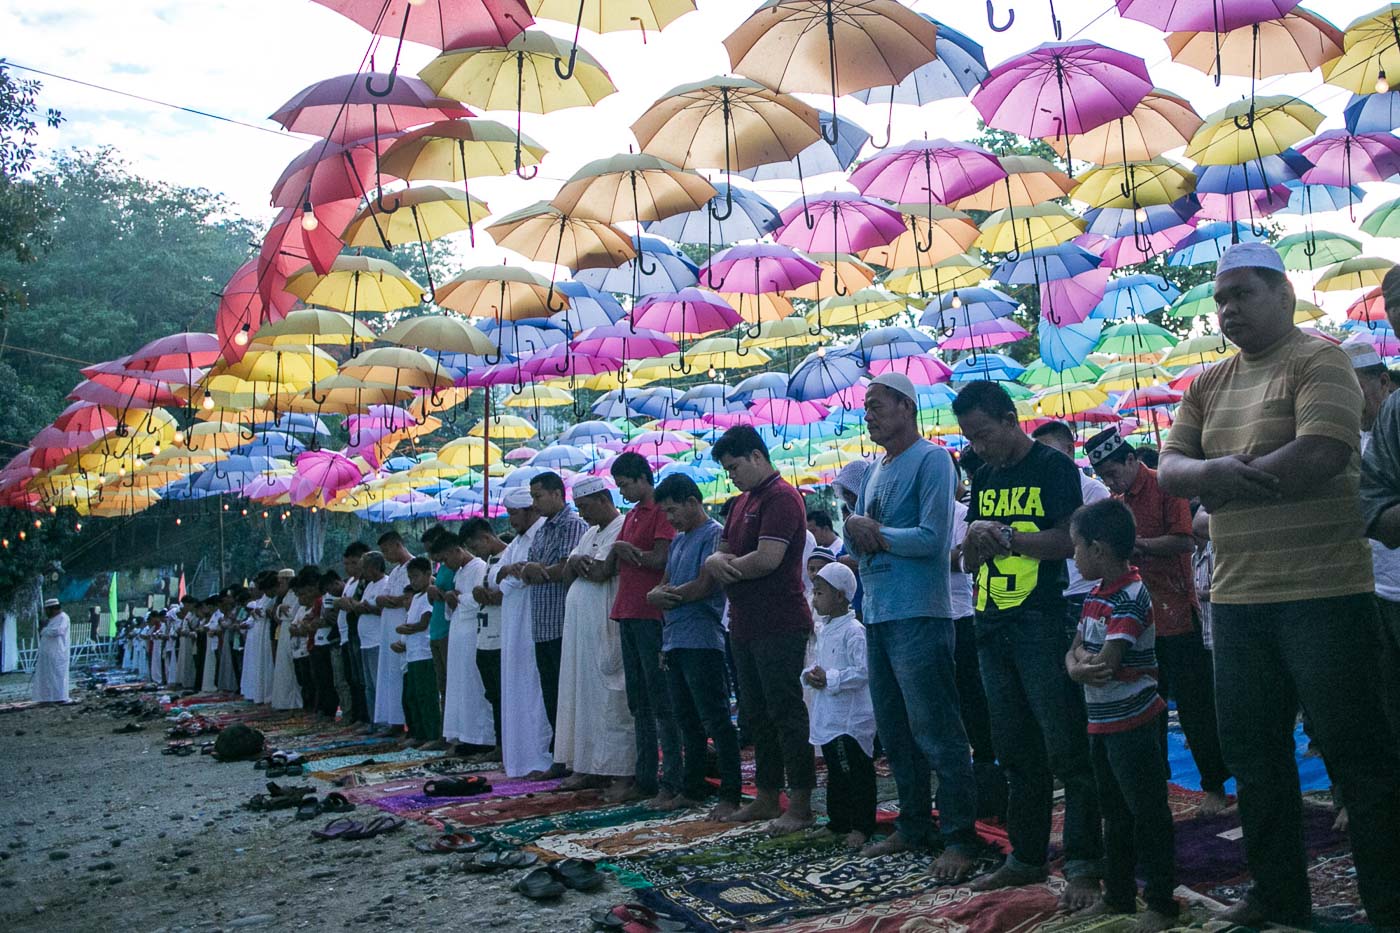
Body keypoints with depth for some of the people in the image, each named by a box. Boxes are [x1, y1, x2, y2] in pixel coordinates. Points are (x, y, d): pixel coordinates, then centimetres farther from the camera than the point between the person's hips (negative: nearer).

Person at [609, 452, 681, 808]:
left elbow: (659, 560, -17)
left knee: (660, 702, -7)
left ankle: (670, 784, -4)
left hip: (651, 615, -9)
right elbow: (613, 564, 16)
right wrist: (620, 552, -6)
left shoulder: (662, 511, -8)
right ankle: (645, 780, 20)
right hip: (628, 614, 9)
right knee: (638, 702, 13)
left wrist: (623, 550, -3)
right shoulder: (631, 515, 20)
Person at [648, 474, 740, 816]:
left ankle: (730, 795, -1)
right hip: (674, 643, 9)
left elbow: (703, 586, -17)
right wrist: (657, 594, -6)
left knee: (716, 721, -5)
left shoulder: (714, 534, -8)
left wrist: (668, 595, -3)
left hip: (702, 643, -9)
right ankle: (692, 789, 24)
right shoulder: (678, 540, 19)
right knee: (687, 723, 15)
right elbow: (663, 586, 18)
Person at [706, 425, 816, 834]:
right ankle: (767, 797, 24)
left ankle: (800, 804, 4)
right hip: (746, 625, 10)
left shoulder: (781, 497, -13)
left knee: (785, 712, -4)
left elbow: (767, 559, -23)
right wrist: (716, 560, -7)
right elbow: (722, 552, 18)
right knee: (755, 715, 14)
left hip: (779, 626, -10)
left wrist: (726, 565, -7)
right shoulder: (742, 502, 17)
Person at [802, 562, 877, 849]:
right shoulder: (822, 631, 12)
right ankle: (837, 822, 28)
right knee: (835, 772, 18)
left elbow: (864, 671, -24)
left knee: (857, 773, 0)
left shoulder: (854, 631, -16)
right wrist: (809, 674, -1)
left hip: (852, 719, -9)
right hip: (827, 717, 9)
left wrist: (829, 679, -23)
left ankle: (862, 827, 7)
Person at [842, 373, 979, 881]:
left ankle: (959, 838, 2)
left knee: (937, 733, -5)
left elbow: (932, 539, -18)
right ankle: (913, 826, 27)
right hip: (877, 614, 9)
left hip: (918, 615, -9)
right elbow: (855, 543, 16)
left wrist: (873, 531, -7)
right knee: (896, 732, 15)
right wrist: (855, 526, -7)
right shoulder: (874, 468, 17)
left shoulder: (931, 459, -8)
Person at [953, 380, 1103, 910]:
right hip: (993, 627, 7)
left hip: (1042, 622, -7)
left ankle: (1084, 865, 2)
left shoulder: (1053, 467, -3)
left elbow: (1071, 541, -14)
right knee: (1016, 750, 13)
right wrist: (975, 543, -3)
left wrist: (1006, 535, -16)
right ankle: (1027, 856, 22)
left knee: (1065, 747, -5)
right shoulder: (984, 478, 16)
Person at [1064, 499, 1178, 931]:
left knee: (1147, 812, 1)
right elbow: (1074, 651, 7)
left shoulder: (1131, 596, -19)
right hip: (1102, 721, 9)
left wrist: (1080, 663, -10)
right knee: (1115, 811, 18)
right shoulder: (1095, 595, 9)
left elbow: (1106, 664, -27)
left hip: (1133, 723, -9)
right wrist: (1078, 661, -13)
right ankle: (1118, 895, 30)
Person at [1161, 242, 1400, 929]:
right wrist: (1211, 470, -15)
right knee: (1250, 746, 12)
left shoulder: (1319, 362, -5)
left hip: (1322, 593, -7)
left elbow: (1322, 455, -20)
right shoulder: (1207, 385, 15)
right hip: (1236, 596, 7)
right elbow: (1170, 468, 7)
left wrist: (1227, 481, -10)